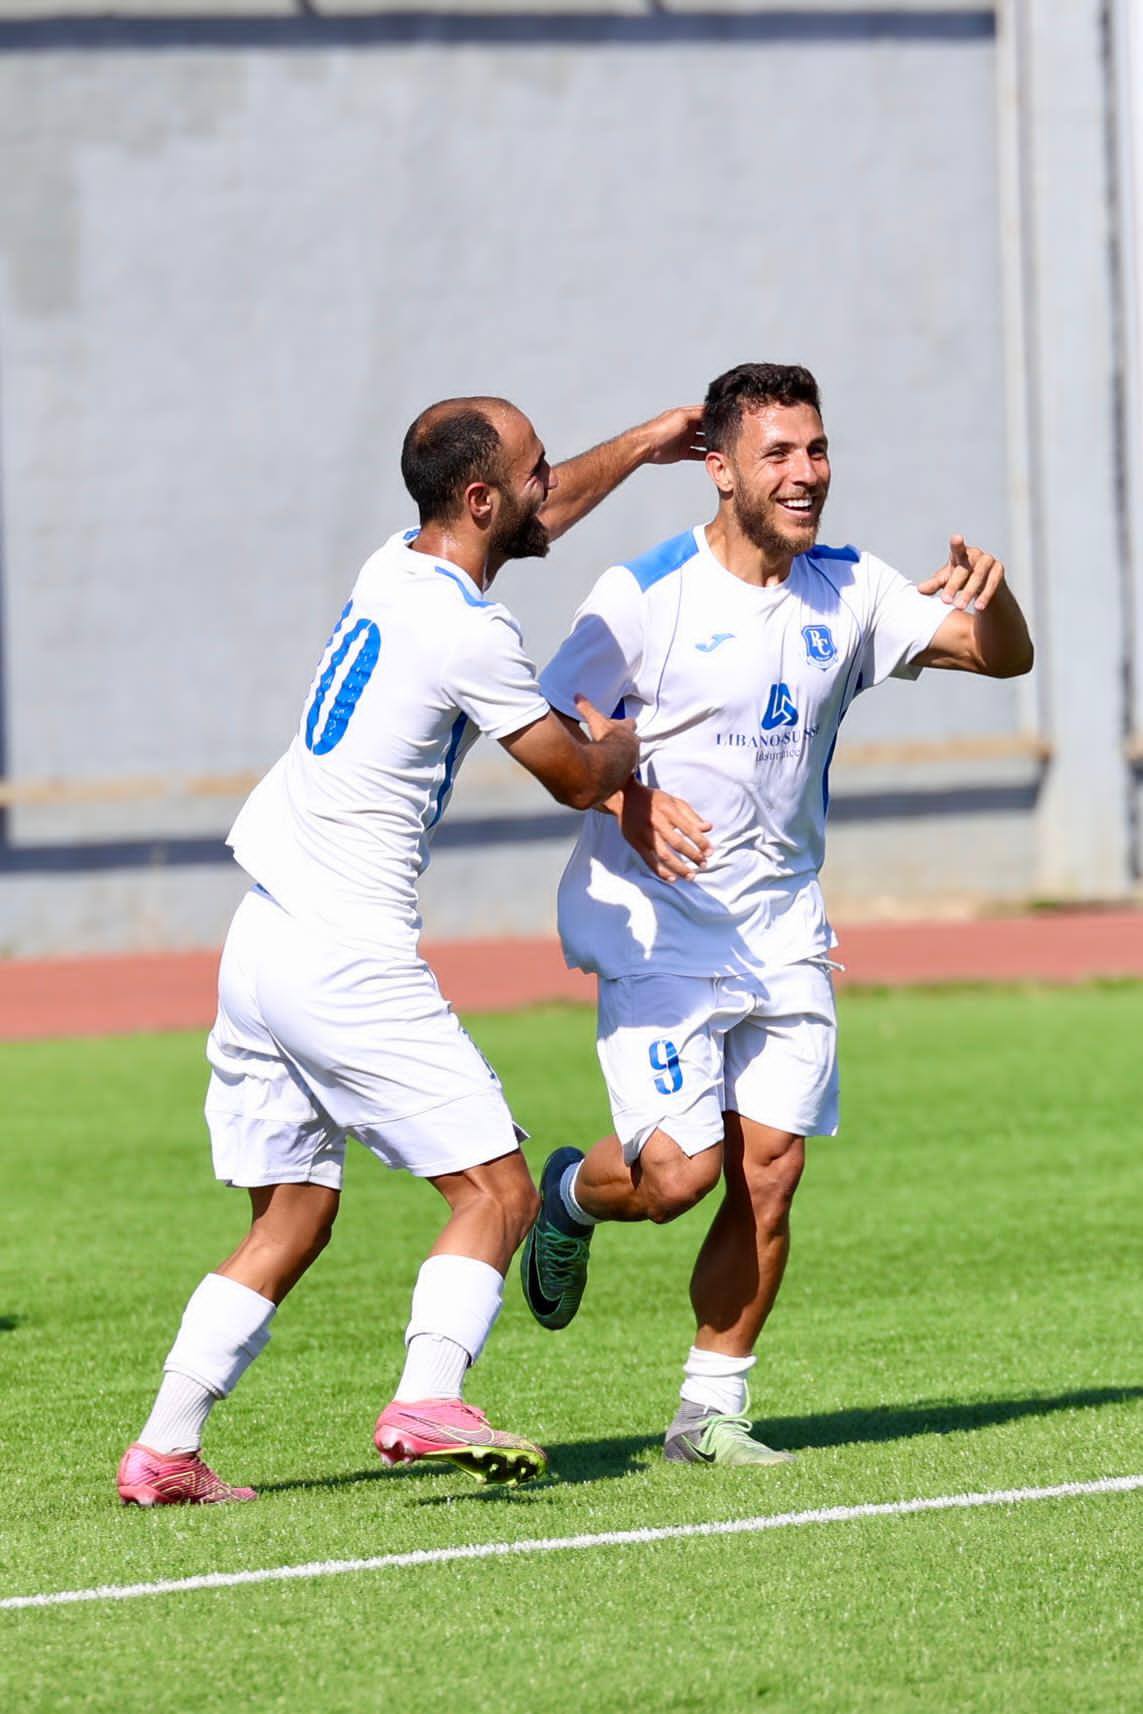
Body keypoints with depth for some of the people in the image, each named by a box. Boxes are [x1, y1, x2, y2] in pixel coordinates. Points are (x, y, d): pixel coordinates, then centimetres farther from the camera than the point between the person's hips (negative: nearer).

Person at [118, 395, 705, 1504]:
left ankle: (163, 1451, 8)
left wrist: (641, 446, 42)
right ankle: (427, 1401, -24)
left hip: (259, 947, 9)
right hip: (348, 959, -9)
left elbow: (532, 519, 33)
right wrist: (625, 741, 20)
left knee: (290, 1218, 13)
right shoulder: (468, 632, -14)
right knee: (497, 1192, -6)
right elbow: (578, 780, -2)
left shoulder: (394, 567, 11)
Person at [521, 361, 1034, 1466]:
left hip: (783, 929, 5)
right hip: (656, 926, -5)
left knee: (769, 1176, -1)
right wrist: (630, 803, -27)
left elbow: (1004, 659, 8)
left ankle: (710, 1413, 12)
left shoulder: (848, 591, 4)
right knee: (677, 1170, -14)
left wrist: (990, 597, -16)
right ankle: (567, 1197, 20)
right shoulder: (647, 593, -10)